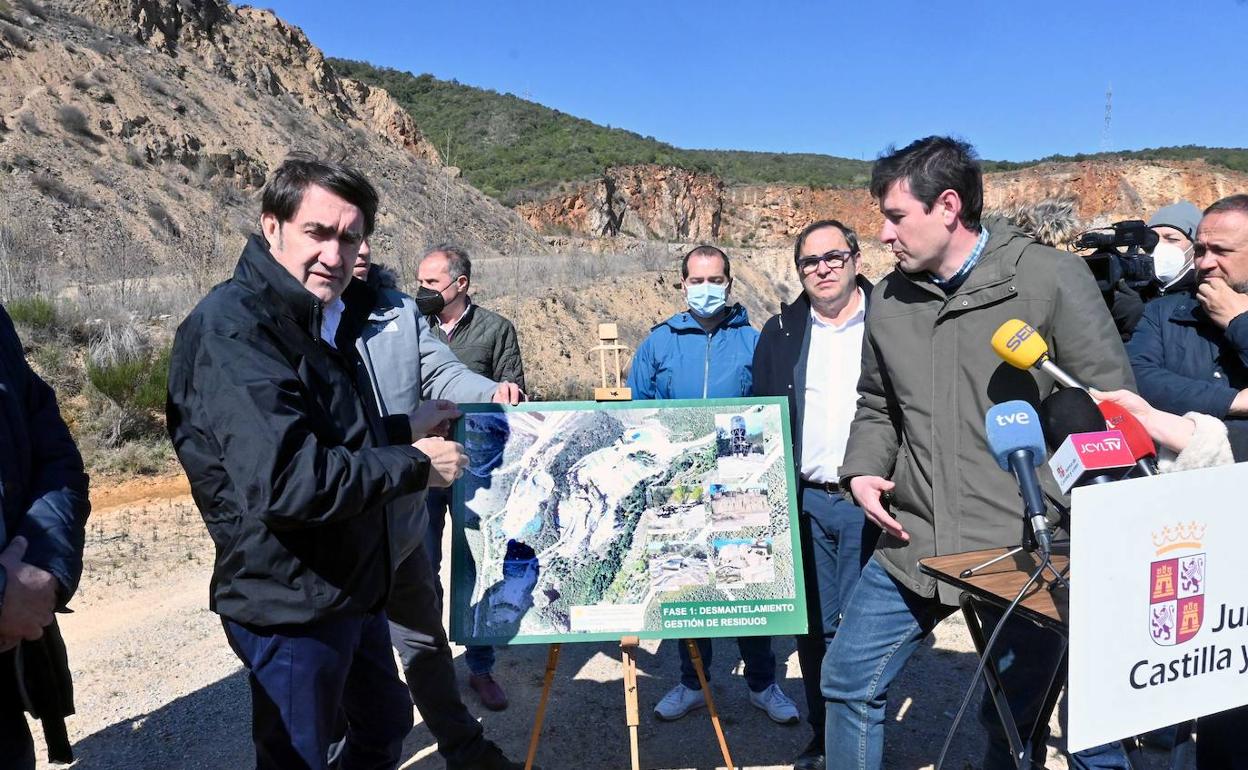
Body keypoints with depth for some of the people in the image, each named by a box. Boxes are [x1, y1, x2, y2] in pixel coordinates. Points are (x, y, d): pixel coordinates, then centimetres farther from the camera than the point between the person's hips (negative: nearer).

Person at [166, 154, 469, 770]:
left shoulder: (320, 320, 9)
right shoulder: (232, 327, -23)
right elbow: (286, 479, -33)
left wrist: (404, 429, 6)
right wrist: (413, 464, -22)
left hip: (353, 588, 9)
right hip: (291, 605, -9)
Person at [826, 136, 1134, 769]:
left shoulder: (1051, 278, -8)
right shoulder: (889, 299, 7)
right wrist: (863, 470, 1)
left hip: (1027, 550, -5)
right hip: (914, 545, 5)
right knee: (848, 681, 13)